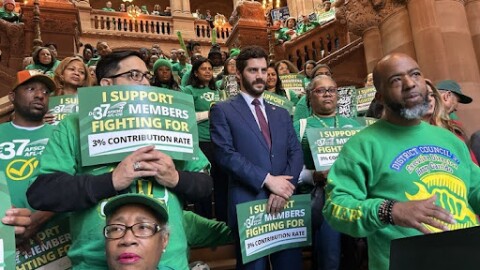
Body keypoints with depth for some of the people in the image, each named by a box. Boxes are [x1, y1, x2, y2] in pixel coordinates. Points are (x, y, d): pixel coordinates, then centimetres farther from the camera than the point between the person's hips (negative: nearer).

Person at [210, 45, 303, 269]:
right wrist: (267, 179, -17)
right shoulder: (222, 110, 1)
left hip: (284, 202, 5)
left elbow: (296, 153, 7)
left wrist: (283, 189, -11)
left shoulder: (281, 114, 17)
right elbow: (225, 154, -12)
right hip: (247, 205, -4)